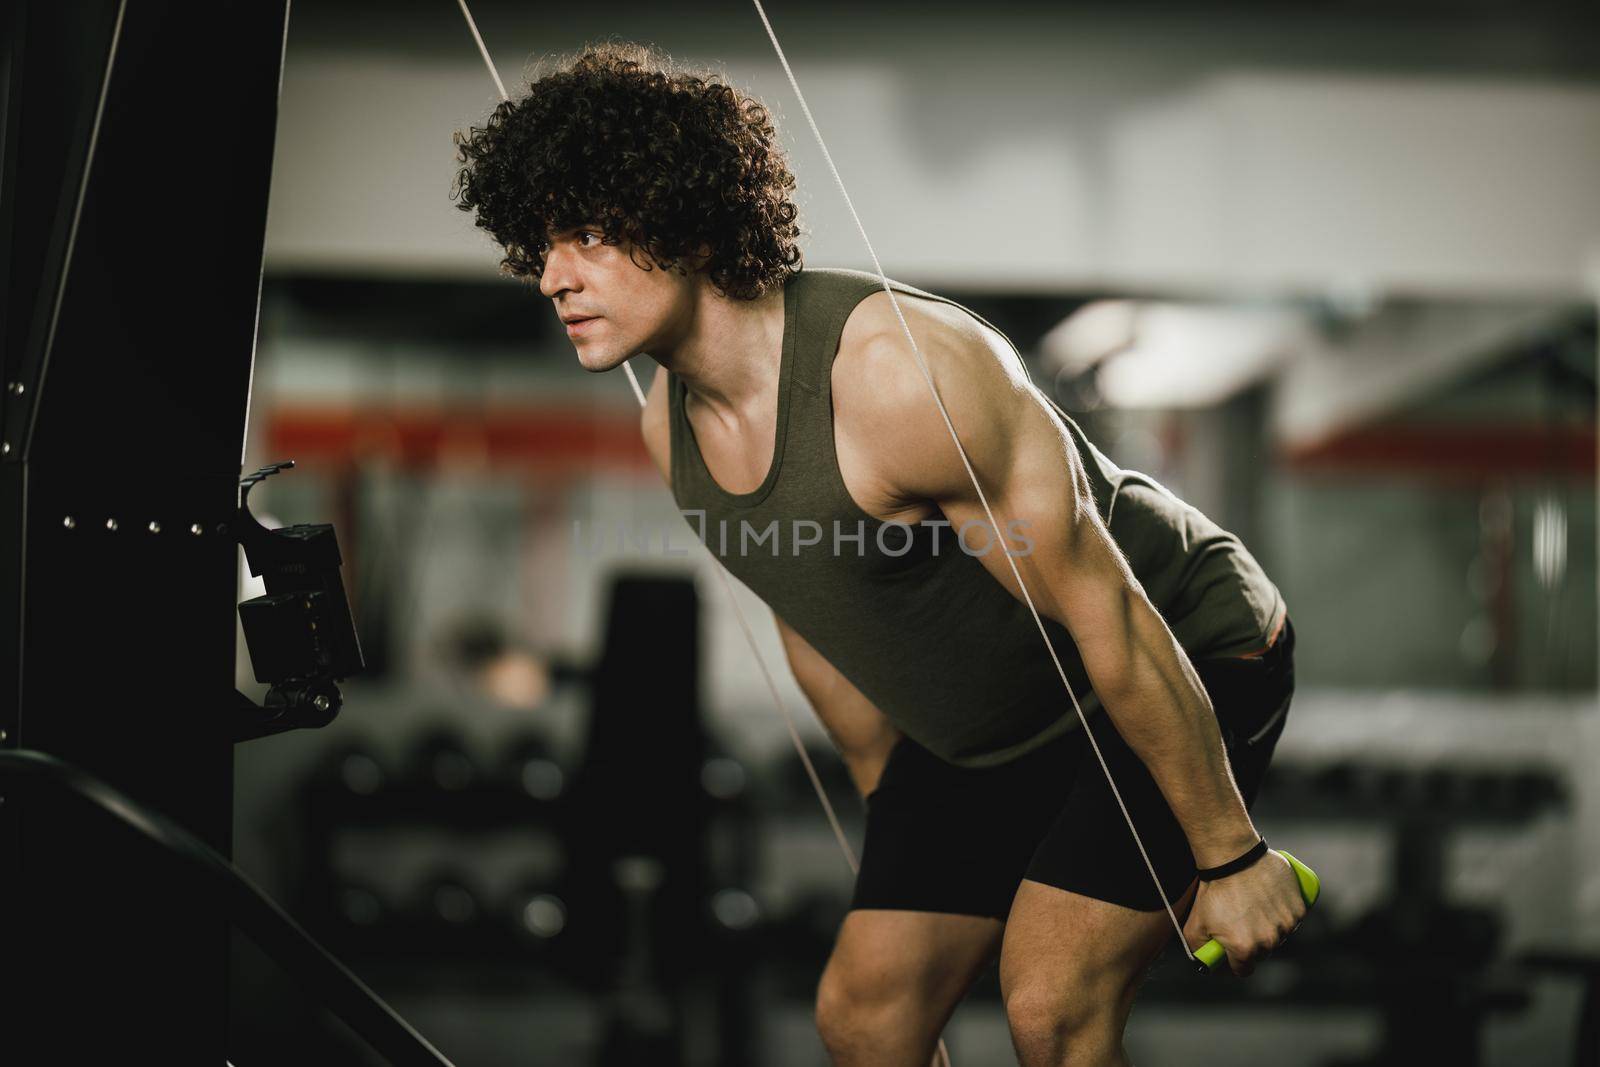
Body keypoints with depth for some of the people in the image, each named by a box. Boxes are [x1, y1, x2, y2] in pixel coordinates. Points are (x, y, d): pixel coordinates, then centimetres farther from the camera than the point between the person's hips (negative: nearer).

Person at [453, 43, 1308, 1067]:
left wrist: (1232, 855, -20)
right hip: (979, 737, 8)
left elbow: (1110, 619, -28)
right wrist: (898, 828, 19)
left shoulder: (902, 374, -34)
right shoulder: (673, 423, -7)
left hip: (1187, 660, -7)